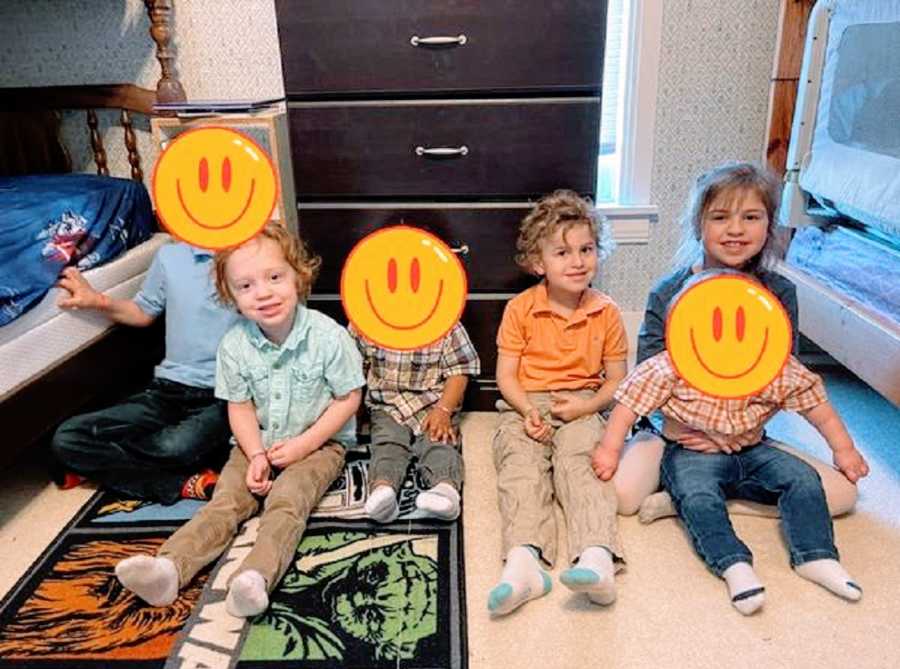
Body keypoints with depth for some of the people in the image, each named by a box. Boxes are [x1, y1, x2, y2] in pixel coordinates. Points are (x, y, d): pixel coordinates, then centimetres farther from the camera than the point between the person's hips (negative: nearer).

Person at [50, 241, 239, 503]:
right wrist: (99, 301, 5)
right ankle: (185, 482, -15)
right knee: (66, 438, -11)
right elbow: (143, 312, 22)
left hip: (223, 396, -5)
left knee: (175, 447, -37)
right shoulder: (171, 256, 7)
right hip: (170, 390, 5)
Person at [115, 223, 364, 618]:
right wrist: (256, 455, -15)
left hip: (318, 442, -3)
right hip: (257, 442, 4)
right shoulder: (234, 345, -9)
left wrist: (303, 444, -17)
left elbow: (348, 399, -12)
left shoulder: (328, 336, -19)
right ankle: (170, 567, -29)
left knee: (286, 501, -26)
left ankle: (256, 577, -43)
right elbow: (240, 406, 0)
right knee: (225, 500, -14)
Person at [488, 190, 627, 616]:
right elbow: (506, 375, 2)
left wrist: (587, 406, -11)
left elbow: (616, 380, 9)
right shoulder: (520, 309, 2)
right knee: (521, 467, -27)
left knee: (579, 463, -28)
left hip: (580, 408, 0)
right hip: (524, 408, 0)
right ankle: (523, 559, -47)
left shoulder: (606, 313, 6)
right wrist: (528, 410, -18)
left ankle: (597, 557, -47)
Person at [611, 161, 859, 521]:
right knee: (621, 494, -29)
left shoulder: (779, 293, -1)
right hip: (673, 429, -3)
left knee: (842, 491, -15)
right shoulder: (668, 291, -5)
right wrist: (673, 424, -22)